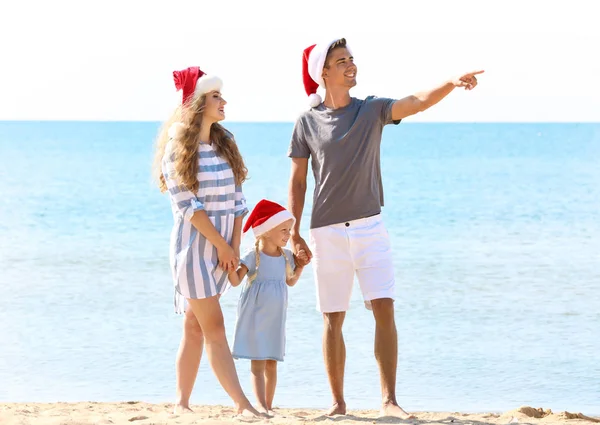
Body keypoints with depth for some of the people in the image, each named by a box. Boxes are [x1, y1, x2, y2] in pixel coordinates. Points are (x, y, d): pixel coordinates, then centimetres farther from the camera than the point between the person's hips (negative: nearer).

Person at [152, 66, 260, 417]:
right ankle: (243, 404, -13)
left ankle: (182, 402, 11)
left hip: (223, 248, 6)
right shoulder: (178, 149, -7)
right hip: (194, 244, -6)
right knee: (214, 327, -9)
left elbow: (237, 201, 9)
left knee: (195, 327, 8)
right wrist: (222, 244, -12)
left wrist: (236, 247, -1)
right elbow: (187, 204, -12)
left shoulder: (225, 144, 11)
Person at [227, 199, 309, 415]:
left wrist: (300, 266, 8)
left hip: (275, 318, 6)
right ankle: (262, 407, -14)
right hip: (255, 316, -6)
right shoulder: (253, 256, -12)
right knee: (258, 364, -7)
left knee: (271, 364, 10)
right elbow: (235, 281, -15)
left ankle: (268, 406, 17)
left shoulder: (286, 256, 5)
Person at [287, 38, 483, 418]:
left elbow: (418, 102, -13)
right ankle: (338, 402, 14)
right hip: (327, 233, 0)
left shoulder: (372, 110, 3)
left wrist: (453, 84, -31)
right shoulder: (308, 122, 2)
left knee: (384, 309, -11)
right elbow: (298, 181, 7)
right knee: (333, 319, 4)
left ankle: (389, 400, -11)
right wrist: (294, 234, 3)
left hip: (370, 227, 0)